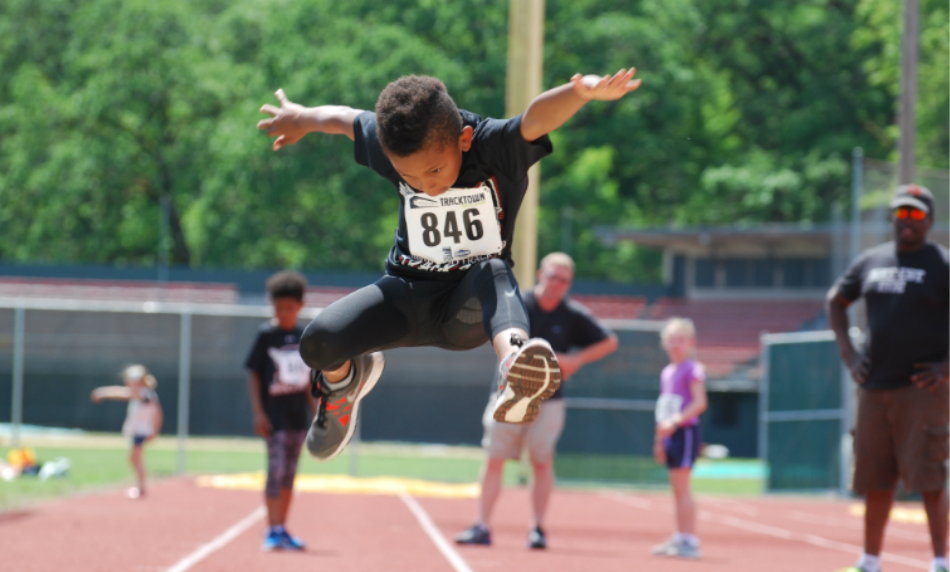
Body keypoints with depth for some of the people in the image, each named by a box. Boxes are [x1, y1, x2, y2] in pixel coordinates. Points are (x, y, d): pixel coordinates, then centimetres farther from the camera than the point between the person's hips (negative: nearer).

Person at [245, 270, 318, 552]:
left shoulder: (304, 336, 9)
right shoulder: (266, 334, -5)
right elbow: (253, 375, -6)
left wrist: (316, 411, 14)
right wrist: (258, 412, -13)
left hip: (298, 414, 5)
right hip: (274, 413, -5)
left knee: (289, 473, 9)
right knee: (276, 470, -11)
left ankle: (282, 530, 16)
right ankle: (272, 531, -10)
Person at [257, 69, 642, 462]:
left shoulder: (497, 147, -22)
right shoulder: (388, 146, -11)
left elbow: (538, 118, -44)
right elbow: (345, 119, 11)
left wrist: (584, 91, -65)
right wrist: (303, 119, 32)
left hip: (470, 310, -3)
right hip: (408, 293, 3)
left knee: (492, 272, -37)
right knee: (318, 343, -19)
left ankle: (513, 354, -67)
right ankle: (344, 379, 18)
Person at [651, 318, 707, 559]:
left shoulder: (692, 370, -8)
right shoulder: (667, 372, 17)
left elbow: (699, 403, -18)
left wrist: (675, 421, -26)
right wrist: (659, 439, 21)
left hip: (686, 431, -8)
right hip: (670, 434, 8)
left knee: (682, 487, -11)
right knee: (677, 488, 10)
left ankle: (689, 541, -10)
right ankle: (680, 538, 14)